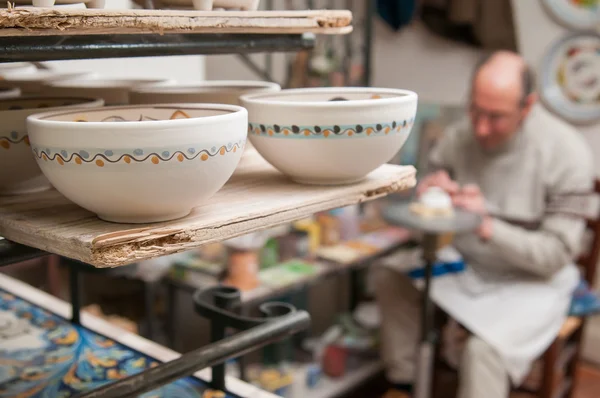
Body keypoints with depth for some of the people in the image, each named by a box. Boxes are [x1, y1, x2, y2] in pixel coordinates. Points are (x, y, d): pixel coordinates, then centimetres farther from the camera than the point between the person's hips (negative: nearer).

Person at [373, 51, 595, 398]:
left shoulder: (567, 154, -20)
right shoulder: (459, 137, -8)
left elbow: (555, 255, -18)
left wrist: (487, 227, -32)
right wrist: (431, 193, -23)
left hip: (531, 281, -5)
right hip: (467, 265, 5)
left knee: (485, 349, -30)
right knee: (389, 276, -12)